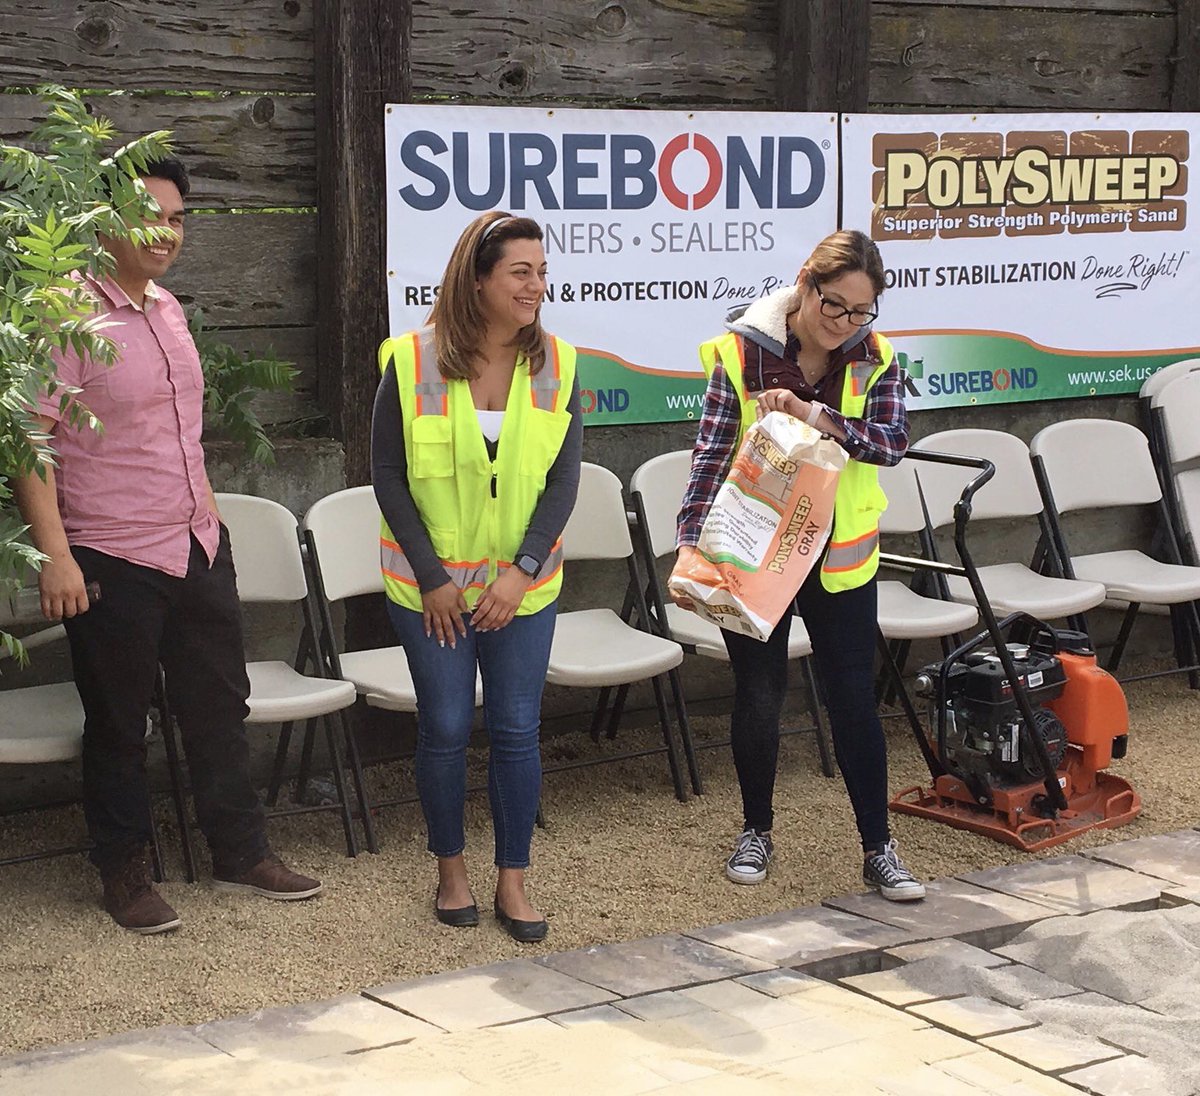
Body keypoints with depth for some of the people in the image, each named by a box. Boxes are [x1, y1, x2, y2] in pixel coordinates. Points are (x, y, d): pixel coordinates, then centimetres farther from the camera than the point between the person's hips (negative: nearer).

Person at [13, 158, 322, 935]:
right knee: (119, 724, 6)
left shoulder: (169, 311, 10)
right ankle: (125, 875, 21)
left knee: (220, 708, 15)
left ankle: (243, 853, 29)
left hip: (198, 549, 8)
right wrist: (55, 556, -23)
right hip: (113, 560, -7)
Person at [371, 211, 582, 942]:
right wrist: (431, 578, -9)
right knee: (445, 729, 6)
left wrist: (523, 571, -13)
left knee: (518, 730, 4)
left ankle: (514, 881, 17)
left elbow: (564, 479, -3)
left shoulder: (556, 366, -3)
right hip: (431, 584, -2)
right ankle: (451, 871, 24)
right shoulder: (413, 362, -10)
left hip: (522, 586, 2)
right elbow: (388, 475, -6)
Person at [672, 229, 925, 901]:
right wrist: (692, 545, -21)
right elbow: (713, 453, -13)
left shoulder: (874, 357, -4)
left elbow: (894, 440, -18)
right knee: (759, 695, 10)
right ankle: (757, 830, 30)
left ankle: (879, 849, 14)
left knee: (855, 699, 4)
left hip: (839, 558, 1)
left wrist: (814, 415, -32)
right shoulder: (742, 351, -11)